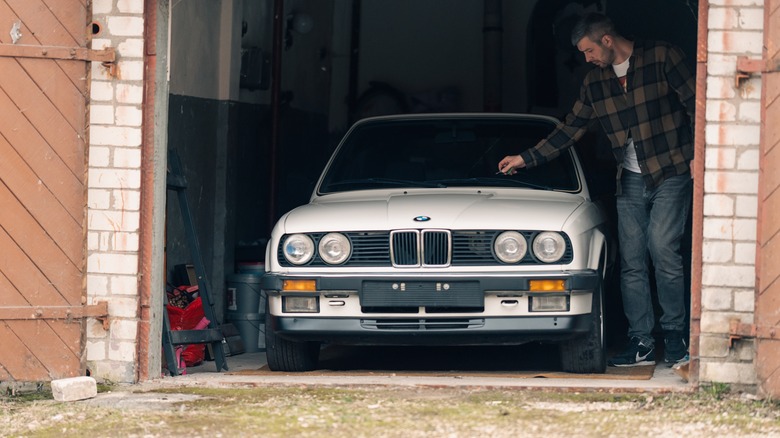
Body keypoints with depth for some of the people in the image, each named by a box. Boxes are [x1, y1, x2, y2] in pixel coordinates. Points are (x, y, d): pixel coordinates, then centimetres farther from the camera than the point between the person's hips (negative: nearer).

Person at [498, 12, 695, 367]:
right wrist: (527, 158, 12)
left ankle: (674, 334, -4)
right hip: (630, 181, 6)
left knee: (661, 245, -16)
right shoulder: (595, 82, 10)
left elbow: (694, 103, -6)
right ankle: (641, 343, 5)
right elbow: (570, 129, 17)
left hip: (671, 173, -6)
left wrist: (700, 156, -11)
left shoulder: (661, 58, -7)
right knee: (631, 261, 1)